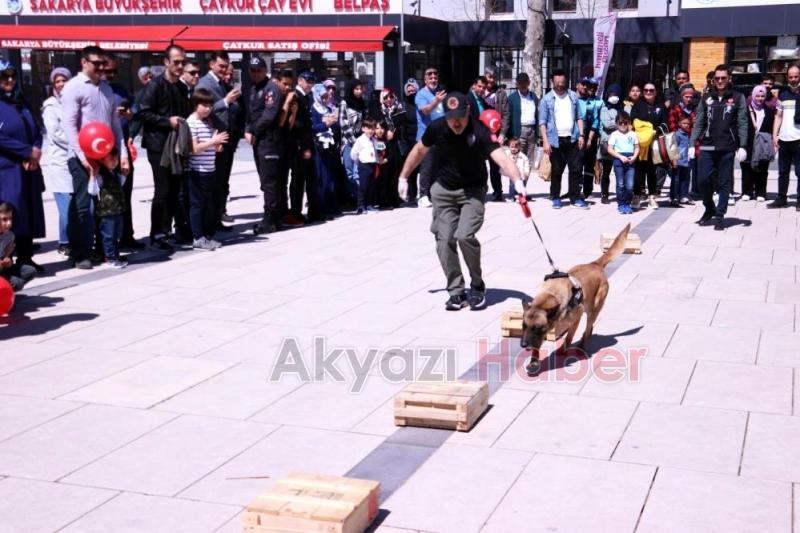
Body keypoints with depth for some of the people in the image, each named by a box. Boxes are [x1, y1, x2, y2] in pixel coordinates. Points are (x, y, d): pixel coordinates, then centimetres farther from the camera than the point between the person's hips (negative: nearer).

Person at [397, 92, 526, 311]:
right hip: (443, 190, 4)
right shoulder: (437, 128, -13)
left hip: (472, 191, -3)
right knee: (444, 240, -3)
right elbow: (419, 151, 7)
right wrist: (403, 177, 12)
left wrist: (517, 181, -57)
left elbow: (501, 157, -40)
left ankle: (477, 286, 3)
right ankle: (457, 292, 10)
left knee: (464, 235, -20)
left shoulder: (479, 131, -25)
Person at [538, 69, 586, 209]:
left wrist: (581, 135, 3)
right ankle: (555, 198, 15)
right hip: (556, 140, -2)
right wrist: (545, 141, -10)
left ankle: (575, 198, 8)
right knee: (556, 171, 4)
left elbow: (579, 117, 13)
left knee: (576, 169, 1)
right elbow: (542, 122, -2)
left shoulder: (573, 96, 9)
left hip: (572, 139, 2)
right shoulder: (547, 99, 0)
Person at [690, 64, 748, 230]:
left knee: (725, 183, 3)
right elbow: (699, 122, 9)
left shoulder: (737, 98, 3)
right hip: (707, 147, 2)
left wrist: (742, 146, -11)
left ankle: (720, 215, 10)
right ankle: (709, 209, 20)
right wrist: (692, 144, 0)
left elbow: (742, 123, -2)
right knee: (703, 180, -1)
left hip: (727, 148, -2)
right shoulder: (707, 97, 10)